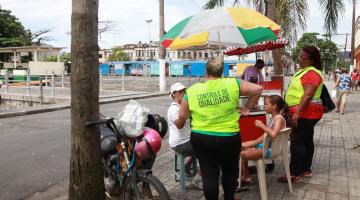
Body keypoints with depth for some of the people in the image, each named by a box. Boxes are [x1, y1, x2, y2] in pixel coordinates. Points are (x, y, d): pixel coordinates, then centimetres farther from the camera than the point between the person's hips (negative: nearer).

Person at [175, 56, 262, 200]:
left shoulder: (192, 91, -4)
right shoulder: (233, 84, -6)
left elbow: (182, 117, 3)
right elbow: (257, 89, -3)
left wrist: (178, 126, 25)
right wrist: (247, 108, 7)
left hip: (201, 138, 0)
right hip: (229, 138, 1)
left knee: (209, 174, 10)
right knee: (230, 171, 22)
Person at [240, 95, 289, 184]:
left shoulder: (279, 119, -19)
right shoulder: (273, 118, 9)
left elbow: (273, 134, -39)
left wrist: (261, 125, -26)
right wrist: (254, 142, 2)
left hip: (270, 149, -10)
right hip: (264, 145, 10)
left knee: (242, 154, -16)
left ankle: (246, 177, 13)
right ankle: (245, 176, 16)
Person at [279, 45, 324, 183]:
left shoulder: (312, 73, -17)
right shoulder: (305, 70, 16)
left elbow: (308, 95, -27)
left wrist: (297, 112, -30)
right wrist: (296, 111, 24)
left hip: (305, 113, -11)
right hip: (305, 113, 11)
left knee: (297, 142, -9)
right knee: (306, 141, 15)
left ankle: (295, 174, -5)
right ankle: (306, 169, 25)